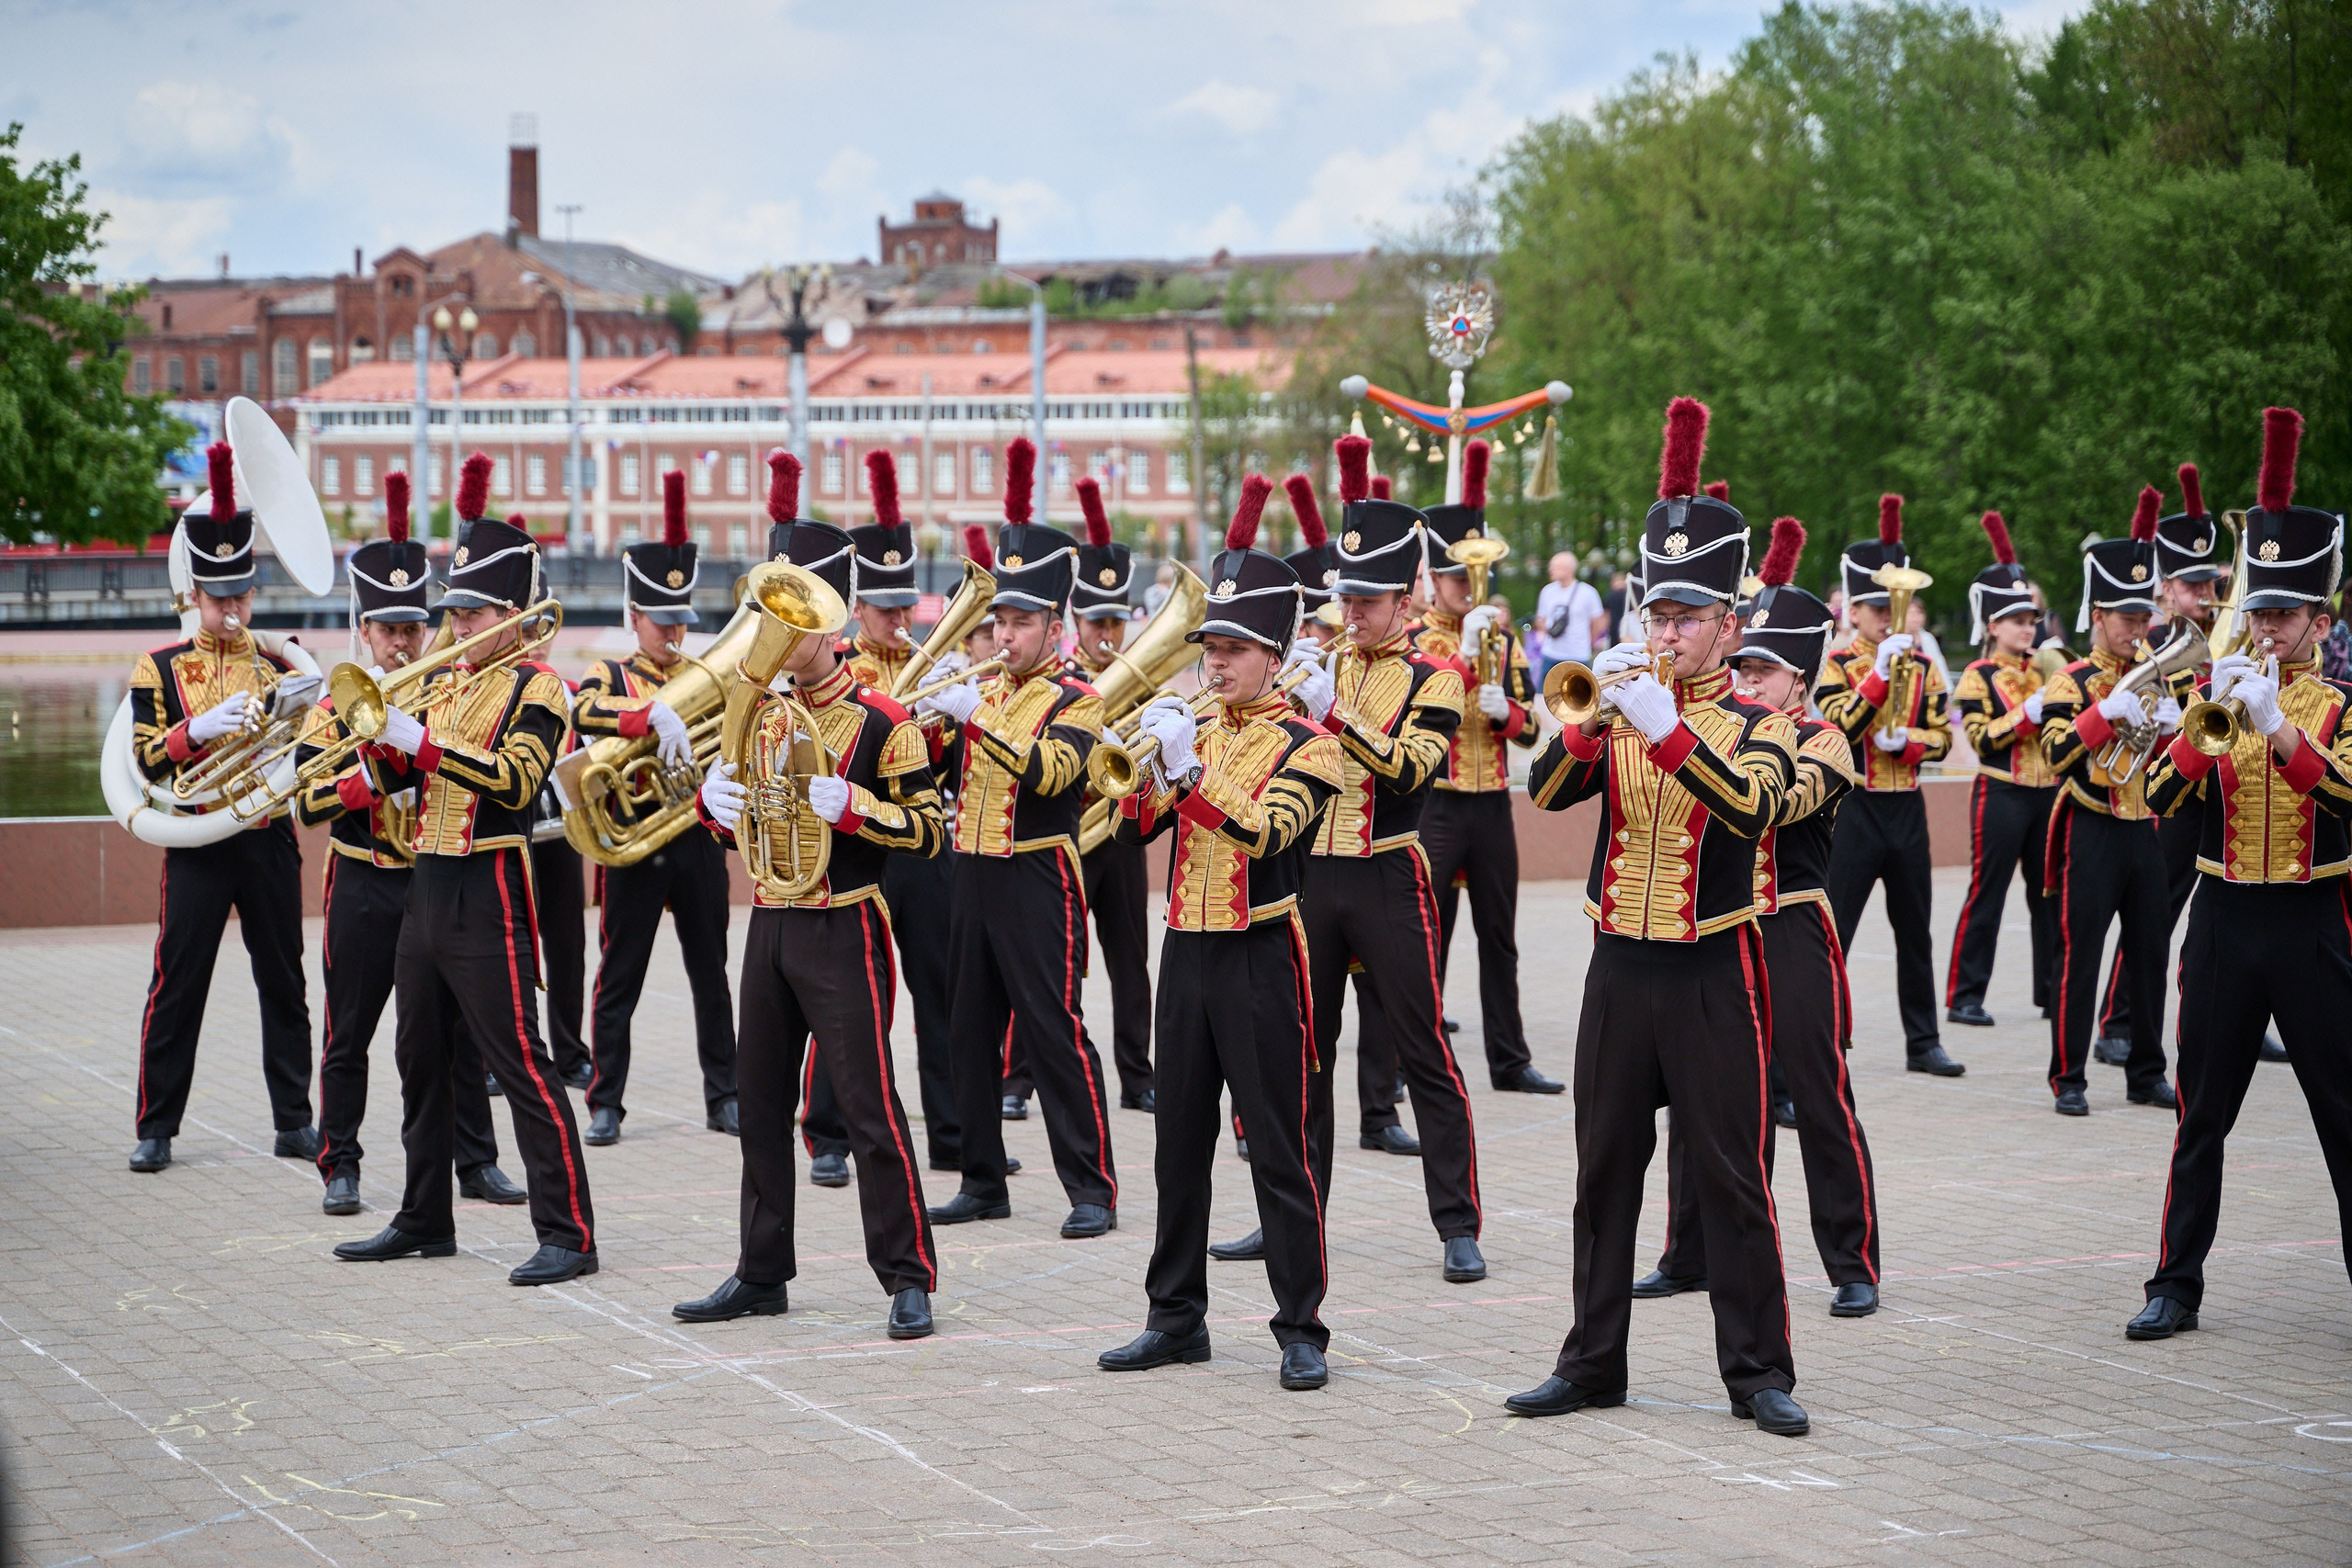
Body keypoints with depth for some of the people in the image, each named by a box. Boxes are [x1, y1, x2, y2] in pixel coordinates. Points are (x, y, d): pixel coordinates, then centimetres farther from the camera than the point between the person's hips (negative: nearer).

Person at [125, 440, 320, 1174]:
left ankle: (294, 1123, 12)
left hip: (270, 843, 2)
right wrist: (201, 729, -22)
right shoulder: (160, 668, 2)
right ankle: (157, 1128, 5)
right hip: (198, 845, -2)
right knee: (177, 989, -2)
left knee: (283, 985, 5)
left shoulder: (277, 666, 9)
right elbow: (149, 762, -5)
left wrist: (301, 712, -16)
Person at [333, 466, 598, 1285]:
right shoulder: (442, 682, 15)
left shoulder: (535, 689, -7)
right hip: (428, 887, 8)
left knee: (520, 1063, -10)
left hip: (488, 895, -8)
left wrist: (423, 743, -26)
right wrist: (379, 735, -8)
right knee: (422, 1062, 14)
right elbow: (389, 777, 13)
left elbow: (515, 779, -22)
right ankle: (424, 1222, 25)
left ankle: (568, 1234, -9)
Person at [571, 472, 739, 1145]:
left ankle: (724, 1097, 16)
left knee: (712, 975, 8)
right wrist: (655, 714, -38)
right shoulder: (609, 677, 0)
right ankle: (606, 1106, 5)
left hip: (699, 841, 3)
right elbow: (584, 713, -23)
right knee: (619, 978, 0)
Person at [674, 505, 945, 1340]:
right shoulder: (760, 714, 11)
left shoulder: (880, 722, -10)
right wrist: (716, 800, -4)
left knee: (868, 1106, -6)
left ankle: (908, 1277, 0)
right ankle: (763, 1274, 20)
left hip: (842, 933, -7)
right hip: (770, 926, 7)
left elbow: (927, 831, -9)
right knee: (761, 1104, 11)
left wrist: (852, 806, -24)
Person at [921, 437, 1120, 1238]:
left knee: (1053, 1033, -6)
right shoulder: (983, 691, 14)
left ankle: (1092, 1189, -1)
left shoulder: (1077, 700, -6)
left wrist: (976, 718, -29)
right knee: (973, 1035, 9)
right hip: (974, 876, 7)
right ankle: (983, 1183, 18)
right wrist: (926, 716, -5)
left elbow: (1048, 771, -23)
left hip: (1038, 885, -7)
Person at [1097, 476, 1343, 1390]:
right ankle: (1177, 1317, 19)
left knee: (1277, 1151, -3)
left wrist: (1185, 769, -26)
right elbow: (1133, 829, 5)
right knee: (1180, 1144, 10)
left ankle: (1301, 1329, 3)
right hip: (1187, 953, 6)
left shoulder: (1306, 744, -6)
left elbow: (1260, 834, -20)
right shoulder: (1193, 734, 12)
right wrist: (1146, 759, -11)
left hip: (1260, 962, -6)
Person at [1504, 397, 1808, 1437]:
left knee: (1733, 1181, -1)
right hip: (1619, 969, 4)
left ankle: (1759, 1374, 5)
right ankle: (1592, 1365, 16)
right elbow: (1547, 788, -7)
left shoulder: (1758, 725, -2)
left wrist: (1664, 729, -32)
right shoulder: (1619, 718, 8)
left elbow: (1748, 805, -23)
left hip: (1712, 975, -3)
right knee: (1605, 1175, 8)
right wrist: (1598, 719, -24)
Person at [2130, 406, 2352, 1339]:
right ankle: (2177, 1287, 13)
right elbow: (2160, 796, -5)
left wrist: (2276, 725, -27)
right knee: (2202, 1114, 6)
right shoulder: (2215, 696, 8)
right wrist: (2212, 715, -18)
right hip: (2224, 920, 3)